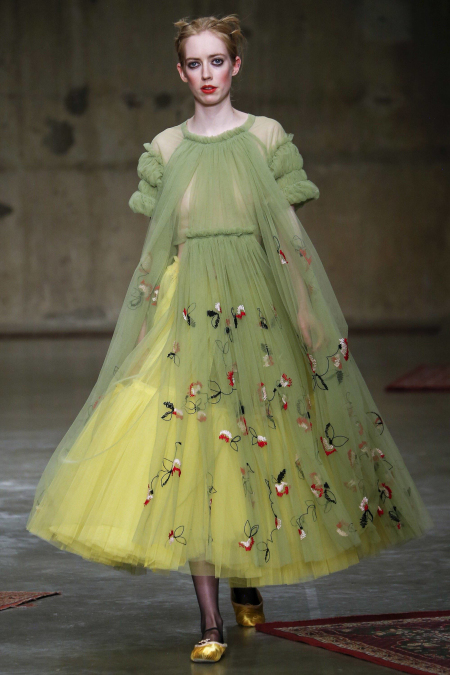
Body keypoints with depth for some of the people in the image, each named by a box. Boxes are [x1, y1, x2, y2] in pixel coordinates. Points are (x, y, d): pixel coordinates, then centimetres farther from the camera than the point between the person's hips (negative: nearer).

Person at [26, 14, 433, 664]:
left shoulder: (267, 138, 4)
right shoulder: (165, 149, 9)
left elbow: (291, 237, 3)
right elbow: (156, 246, 11)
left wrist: (309, 317, -1)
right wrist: (147, 318, 6)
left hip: (257, 307, -1)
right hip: (186, 311, 1)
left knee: (256, 442, 3)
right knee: (189, 445, -9)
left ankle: (246, 579, 29)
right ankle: (210, 620, -8)